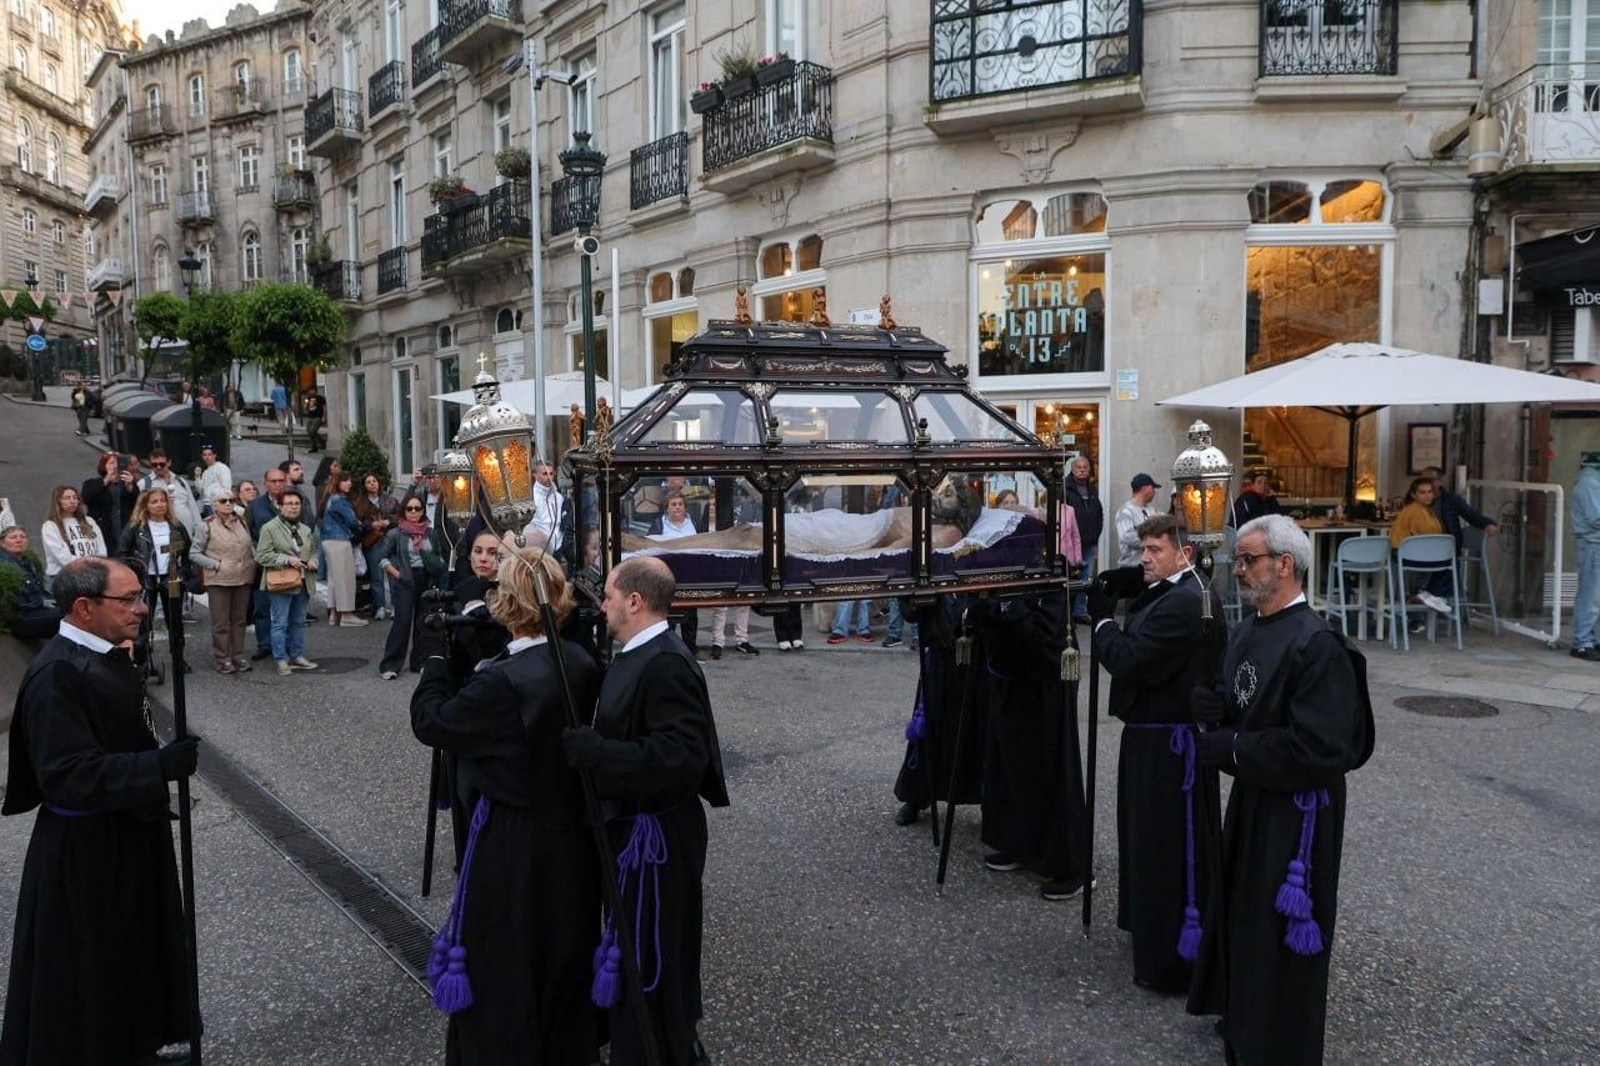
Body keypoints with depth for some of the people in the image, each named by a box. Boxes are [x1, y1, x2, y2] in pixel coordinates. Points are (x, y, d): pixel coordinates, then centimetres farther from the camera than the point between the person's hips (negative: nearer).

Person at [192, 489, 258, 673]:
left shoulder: (241, 522, 9)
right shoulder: (207, 526, -5)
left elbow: (251, 545, 18)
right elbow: (194, 554, -3)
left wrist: (253, 562, 3)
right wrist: (215, 565, -11)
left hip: (243, 579, 5)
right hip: (219, 580, -5)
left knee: (239, 620, 11)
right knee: (221, 623, 1)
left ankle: (238, 656, 20)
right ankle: (222, 659, 9)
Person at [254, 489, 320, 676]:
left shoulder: (305, 529, 15)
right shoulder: (269, 529, -6)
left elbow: (314, 550, 25)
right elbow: (262, 556, -12)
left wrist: (313, 561, 2)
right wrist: (288, 559, -20)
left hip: (303, 583, 7)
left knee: (299, 622, 14)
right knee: (280, 624, -3)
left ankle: (298, 656, 24)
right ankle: (281, 661, 2)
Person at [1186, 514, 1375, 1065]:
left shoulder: (1317, 645, -24)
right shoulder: (1247, 632, 4)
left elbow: (1319, 748, -28)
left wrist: (1231, 748, -22)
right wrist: (1201, 702, -8)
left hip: (1296, 809, -9)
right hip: (1251, 796, 9)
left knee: (1283, 933, 8)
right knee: (1241, 912, 22)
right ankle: (1243, 1015, 43)